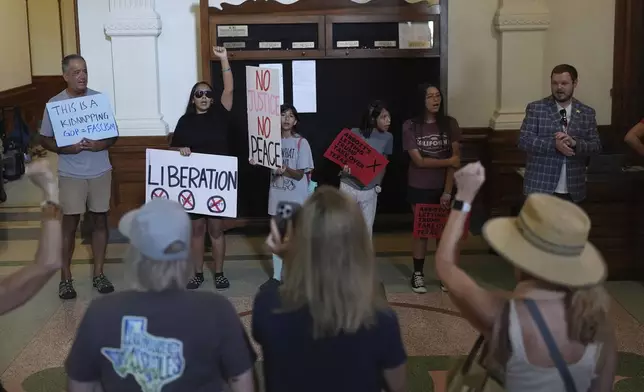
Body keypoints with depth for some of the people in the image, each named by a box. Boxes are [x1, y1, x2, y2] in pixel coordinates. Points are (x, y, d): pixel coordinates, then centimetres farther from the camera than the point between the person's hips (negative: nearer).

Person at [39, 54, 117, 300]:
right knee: (70, 224, 2)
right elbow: (45, 140, -1)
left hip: (100, 172, 2)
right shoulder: (55, 104, -4)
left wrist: (102, 144, -17)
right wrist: (67, 148, -19)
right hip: (71, 174, -2)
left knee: (99, 221, 8)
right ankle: (66, 278, 13)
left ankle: (98, 274, 18)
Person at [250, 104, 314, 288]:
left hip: (296, 197, -4)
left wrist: (285, 170, -31)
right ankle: (276, 276, 19)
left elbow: (300, 174, -12)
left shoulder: (301, 142, -9)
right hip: (277, 194, 4)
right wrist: (257, 162, -7)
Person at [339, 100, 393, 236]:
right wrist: (345, 166, -22)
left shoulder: (387, 138, -3)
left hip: (369, 190, 2)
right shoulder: (355, 133, -11)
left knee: (367, 228, 10)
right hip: (349, 186, -2)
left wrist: (378, 184, -3)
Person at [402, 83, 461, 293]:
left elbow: (456, 161, -7)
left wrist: (448, 191, -13)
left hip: (444, 187, 1)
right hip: (419, 188, -1)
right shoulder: (410, 126, -8)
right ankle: (418, 274, 18)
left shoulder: (450, 124, -4)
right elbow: (419, 161, -12)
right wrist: (447, 161, -13)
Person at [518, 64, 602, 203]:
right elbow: (524, 140, -8)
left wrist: (574, 143, -18)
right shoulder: (535, 108, 0)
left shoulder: (587, 113, 7)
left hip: (573, 191, 3)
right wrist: (554, 144, -22)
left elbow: (596, 146, 3)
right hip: (540, 188, -3)